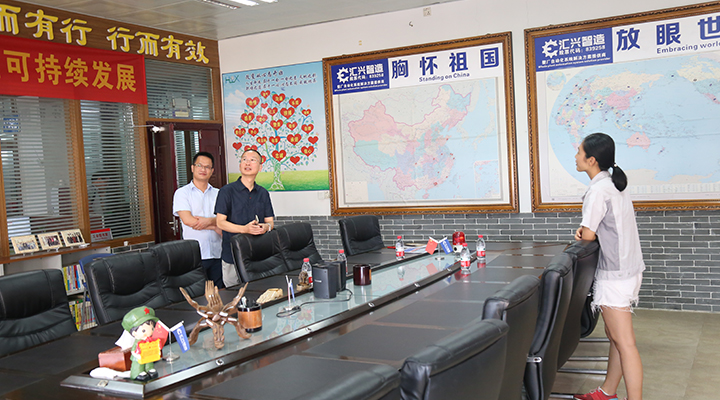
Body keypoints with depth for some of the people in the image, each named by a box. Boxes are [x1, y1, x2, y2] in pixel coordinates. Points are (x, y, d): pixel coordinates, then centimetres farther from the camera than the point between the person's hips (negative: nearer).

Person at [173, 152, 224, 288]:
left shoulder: (218, 194, 14)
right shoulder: (182, 193, 4)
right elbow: (187, 220, -9)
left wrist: (209, 221, -16)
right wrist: (215, 226, -5)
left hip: (216, 255, 3)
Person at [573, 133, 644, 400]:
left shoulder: (599, 190, -18)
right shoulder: (614, 184, 12)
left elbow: (588, 235, -15)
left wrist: (582, 233, 7)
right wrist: (586, 230, 0)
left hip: (615, 275, -10)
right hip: (628, 268, 10)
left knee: (624, 343, -6)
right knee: (615, 336, 16)